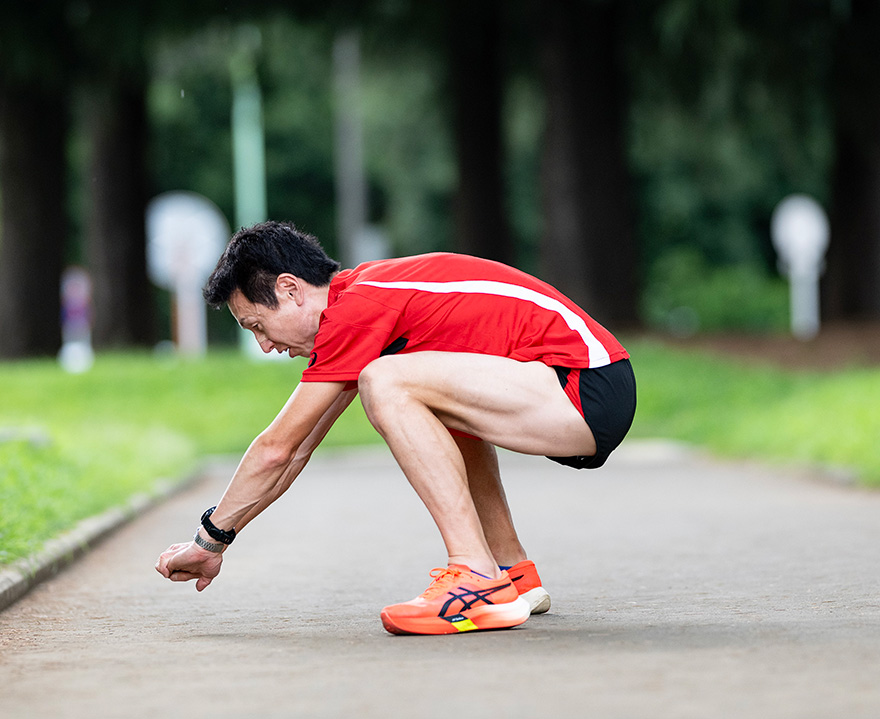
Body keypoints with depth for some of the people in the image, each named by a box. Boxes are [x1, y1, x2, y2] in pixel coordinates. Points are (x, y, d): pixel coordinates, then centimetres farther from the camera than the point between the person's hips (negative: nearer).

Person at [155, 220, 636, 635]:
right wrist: (217, 540, 26)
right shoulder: (364, 293, 19)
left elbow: (275, 449, -6)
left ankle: (480, 583, -21)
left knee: (388, 385, -20)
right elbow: (297, 449, 25)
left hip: (589, 390, -10)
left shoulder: (357, 308, -11)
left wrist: (210, 540, 5)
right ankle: (512, 572, 20)